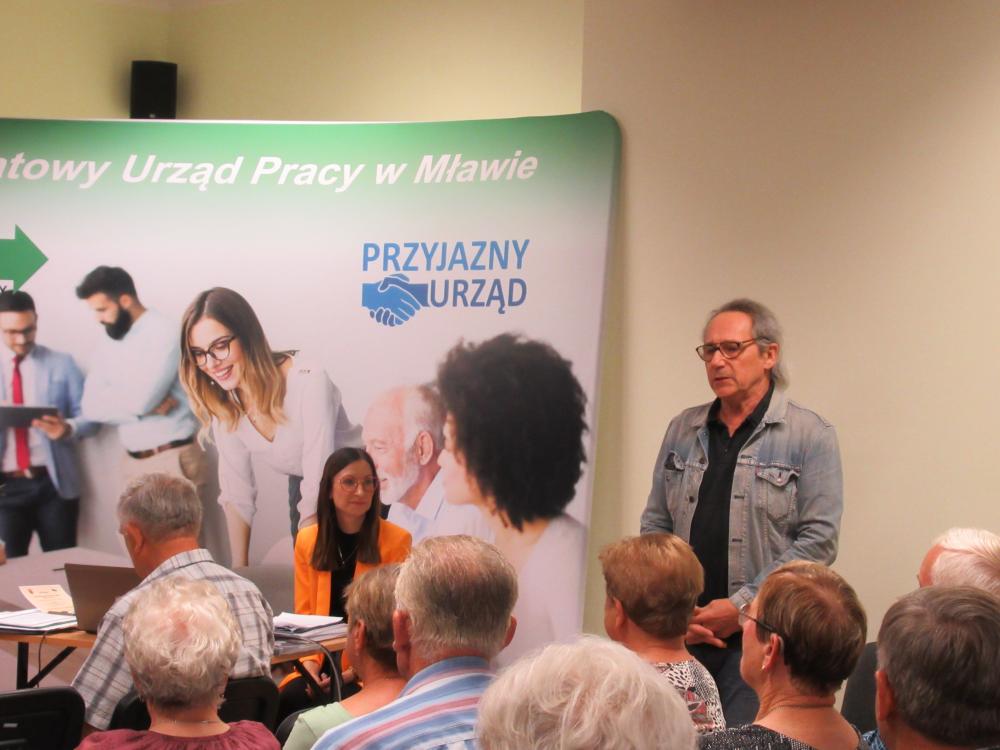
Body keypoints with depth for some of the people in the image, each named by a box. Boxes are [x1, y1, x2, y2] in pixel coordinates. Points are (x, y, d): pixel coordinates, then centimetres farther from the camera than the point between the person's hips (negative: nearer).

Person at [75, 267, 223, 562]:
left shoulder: (165, 333, -11)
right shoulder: (106, 347, 11)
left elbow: (142, 398, -22)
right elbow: (91, 406, -2)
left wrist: (113, 398, -3)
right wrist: (149, 406, -12)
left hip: (175, 460, -7)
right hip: (134, 463, 7)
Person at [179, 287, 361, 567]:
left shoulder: (308, 383, -32)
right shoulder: (221, 399, -13)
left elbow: (318, 494, -31)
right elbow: (236, 493, -5)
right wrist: (239, 572, -8)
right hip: (301, 483, 5)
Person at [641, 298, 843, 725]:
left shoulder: (809, 436, -1)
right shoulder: (682, 430, 14)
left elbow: (818, 541, -8)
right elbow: (654, 526, 15)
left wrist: (741, 606, -12)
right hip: (681, 633, 4)